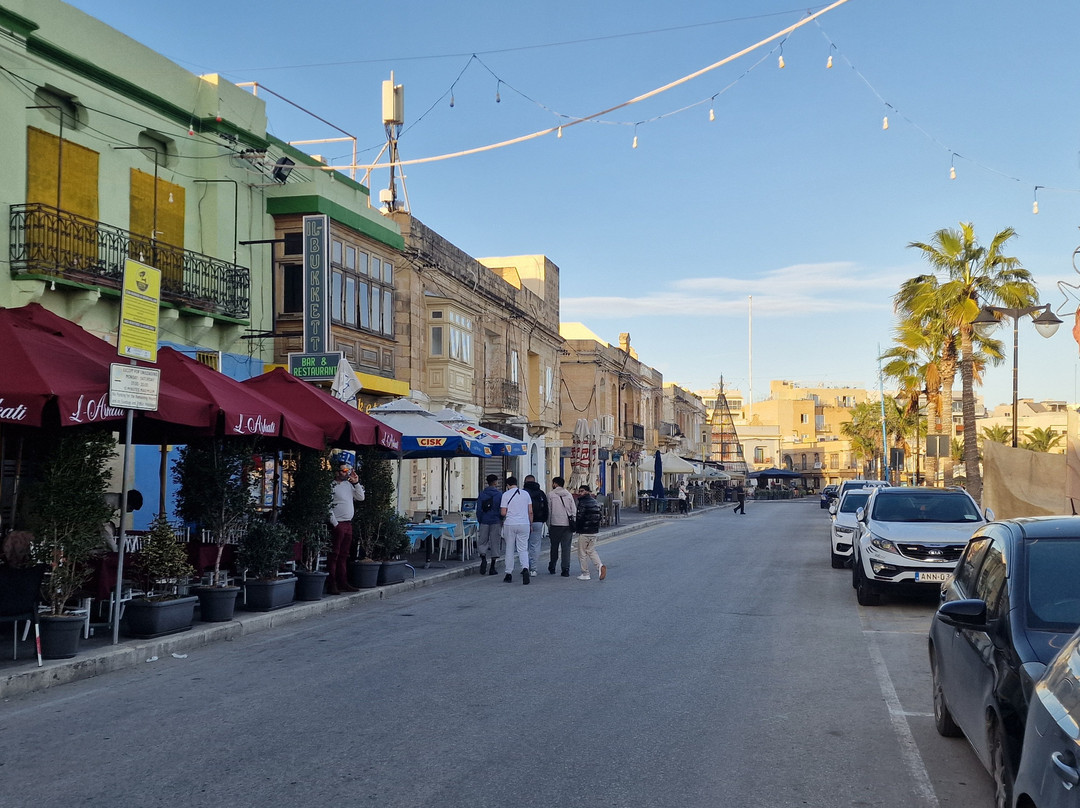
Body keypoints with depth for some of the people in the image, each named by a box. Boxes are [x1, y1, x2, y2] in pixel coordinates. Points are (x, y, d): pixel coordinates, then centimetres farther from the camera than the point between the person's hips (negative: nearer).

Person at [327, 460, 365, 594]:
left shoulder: (348, 485, 13)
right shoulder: (332, 486, -10)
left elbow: (361, 497, 16)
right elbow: (328, 507, -14)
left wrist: (356, 483, 6)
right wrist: (335, 524, -16)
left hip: (348, 524, 8)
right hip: (337, 525, -8)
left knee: (343, 555, 12)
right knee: (333, 555, -5)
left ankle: (343, 583, 18)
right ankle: (331, 585, -4)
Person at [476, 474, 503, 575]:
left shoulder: (482, 494, 2)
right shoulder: (500, 494, -4)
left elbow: (478, 510, 1)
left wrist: (479, 521, 10)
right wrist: (502, 520, 9)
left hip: (484, 522, 1)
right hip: (496, 522, -1)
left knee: (482, 542, 12)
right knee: (495, 543, 5)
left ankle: (483, 558, -15)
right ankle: (492, 567, 6)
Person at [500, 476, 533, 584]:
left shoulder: (506, 494, -4)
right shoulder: (525, 494, 6)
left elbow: (503, 513, -7)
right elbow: (530, 511, 5)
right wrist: (531, 523, 15)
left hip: (510, 524, -2)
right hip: (524, 524, 2)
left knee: (509, 550, 8)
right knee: (523, 549, 4)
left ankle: (508, 574, 12)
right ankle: (525, 568, -20)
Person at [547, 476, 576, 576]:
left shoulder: (551, 495, 1)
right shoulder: (569, 495, 9)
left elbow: (549, 511, 0)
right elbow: (574, 511, 6)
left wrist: (548, 526, 5)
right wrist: (573, 524, 9)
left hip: (555, 524, -2)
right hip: (567, 524, 2)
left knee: (554, 547, 13)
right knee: (566, 548, 1)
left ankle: (552, 567, 20)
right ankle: (566, 570, -5)